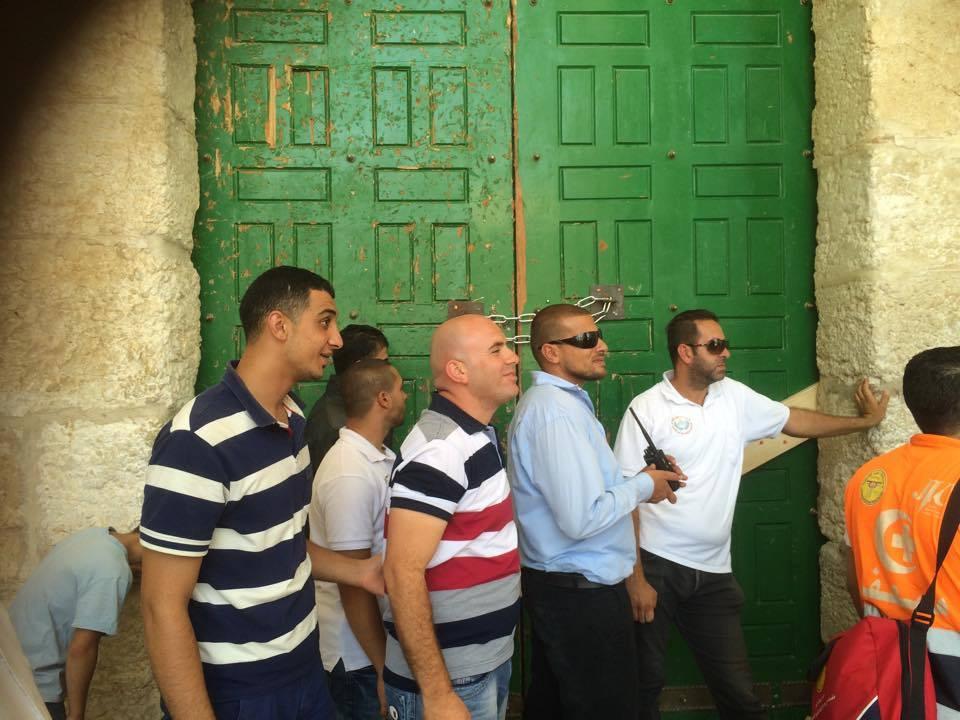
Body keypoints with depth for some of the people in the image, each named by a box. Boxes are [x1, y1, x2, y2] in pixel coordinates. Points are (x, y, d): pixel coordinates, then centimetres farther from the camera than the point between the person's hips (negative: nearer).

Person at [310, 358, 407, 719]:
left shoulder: (377, 457, 4)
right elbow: (354, 584, -23)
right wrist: (384, 669, -19)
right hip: (359, 654, -8)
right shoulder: (350, 475, -24)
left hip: (383, 634, 8)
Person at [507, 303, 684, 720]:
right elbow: (582, 518, -28)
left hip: (555, 587, 10)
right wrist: (642, 486, -13)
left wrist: (637, 481, 3)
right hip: (583, 593, -10)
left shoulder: (548, 401, 11)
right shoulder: (557, 411, -22)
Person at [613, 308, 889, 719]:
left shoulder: (735, 397, 6)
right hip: (656, 565, -4)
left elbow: (794, 420, 22)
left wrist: (865, 421, 27)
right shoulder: (647, 408, -10)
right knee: (644, 684, 8)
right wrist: (635, 578, -15)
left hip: (713, 572, 5)